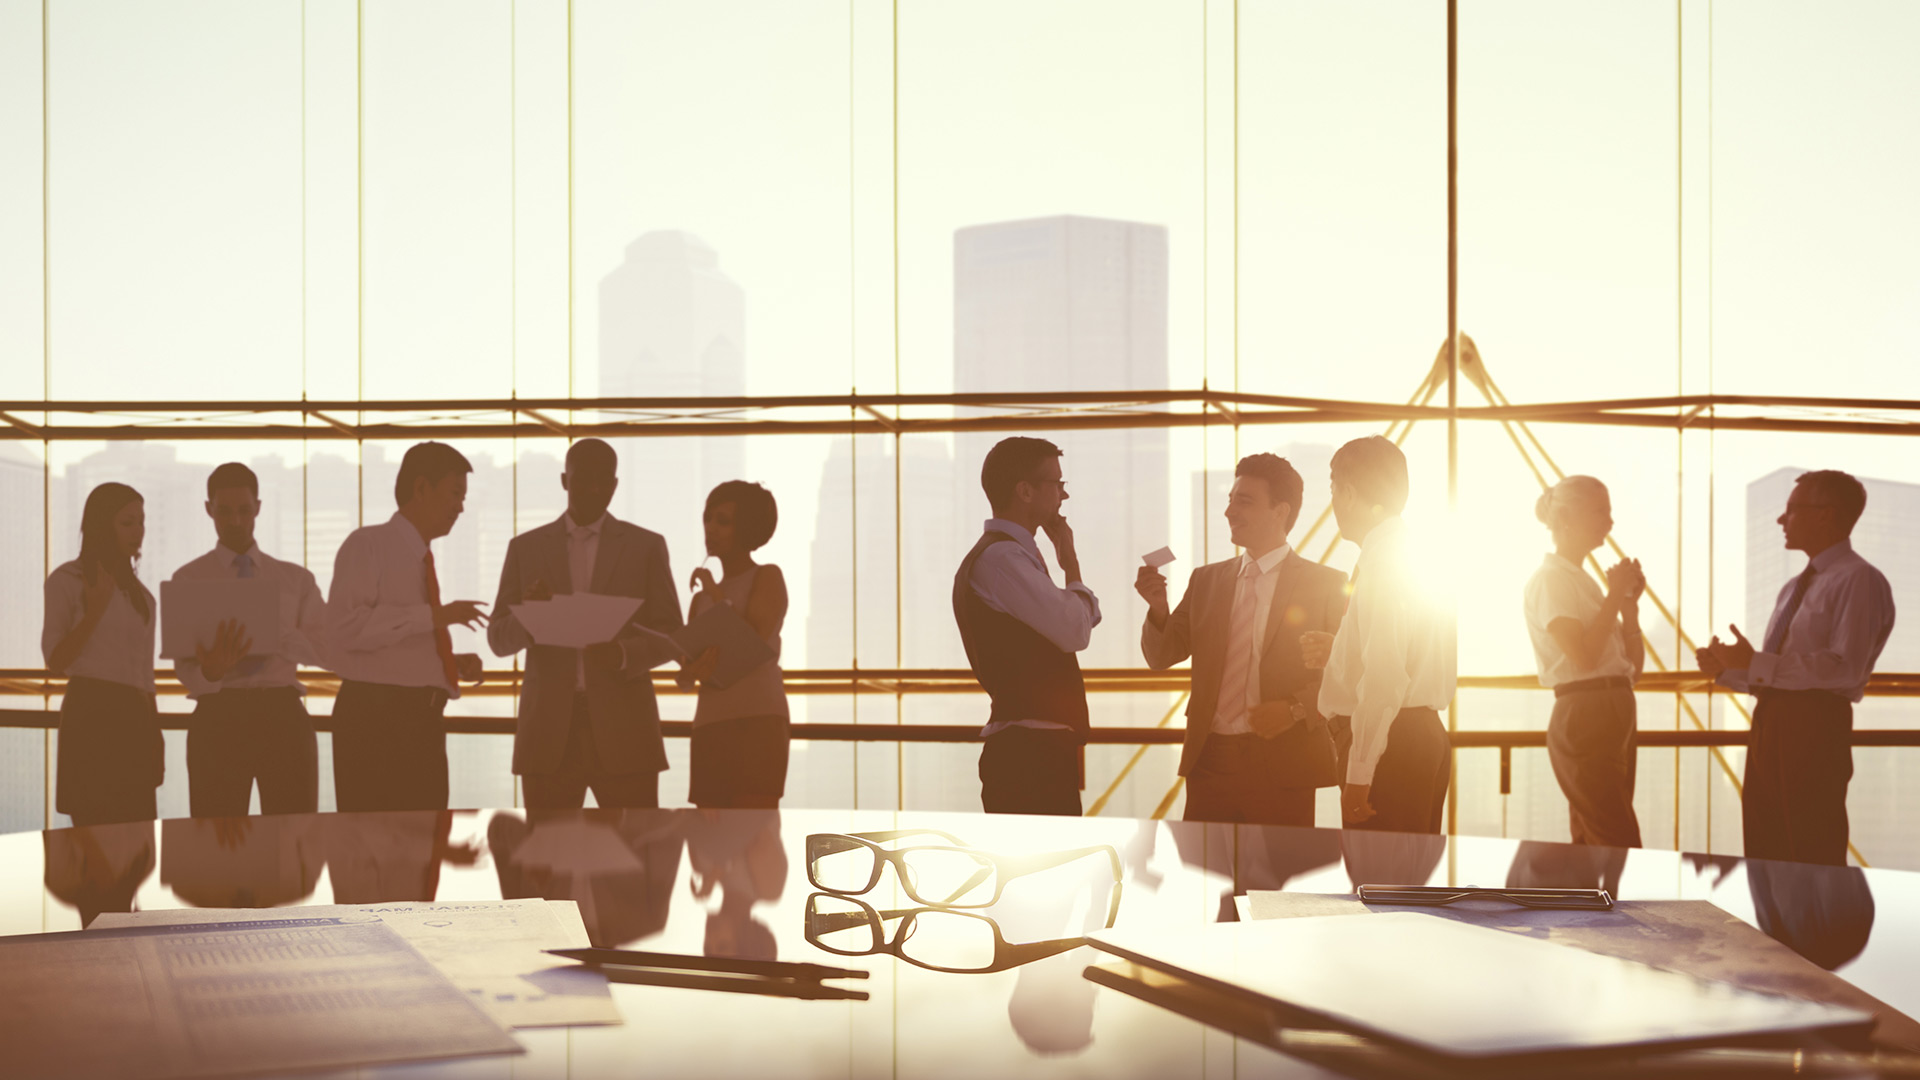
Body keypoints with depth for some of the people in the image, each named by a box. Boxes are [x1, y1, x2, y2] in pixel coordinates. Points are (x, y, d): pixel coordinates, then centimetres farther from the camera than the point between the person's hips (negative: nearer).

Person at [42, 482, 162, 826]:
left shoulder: (141, 594, 19)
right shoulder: (66, 580, 2)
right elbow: (55, 661, -1)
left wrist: (156, 737, 19)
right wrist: (94, 612, -14)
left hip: (137, 717, 5)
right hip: (91, 711, -5)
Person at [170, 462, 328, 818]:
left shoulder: (296, 579, 14)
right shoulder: (189, 579, 9)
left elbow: (326, 648, 1)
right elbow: (186, 670, 1)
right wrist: (211, 671, -22)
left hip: (283, 713, 1)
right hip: (219, 717, -1)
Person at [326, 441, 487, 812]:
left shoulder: (423, 560, 19)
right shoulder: (367, 545, -4)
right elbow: (345, 626, -19)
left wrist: (455, 664, 7)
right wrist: (432, 616, -20)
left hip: (424, 724, 8)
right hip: (375, 718, -8)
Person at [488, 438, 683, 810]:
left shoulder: (647, 546, 8)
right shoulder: (526, 547, 11)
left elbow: (671, 637, 5)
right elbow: (499, 639, 9)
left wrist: (624, 655, -17)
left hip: (623, 728, -1)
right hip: (549, 729, 1)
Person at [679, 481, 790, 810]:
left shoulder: (767, 577, 6)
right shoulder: (700, 599, 23)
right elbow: (684, 676, 14)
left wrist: (716, 593, -3)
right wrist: (696, 670, -8)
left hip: (759, 721, -6)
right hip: (709, 726, 6)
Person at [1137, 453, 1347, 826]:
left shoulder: (1326, 584, 1)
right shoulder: (1205, 580, 14)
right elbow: (1161, 656, 12)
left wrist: (1296, 708, -15)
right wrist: (1158, 608, -7)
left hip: (1282, 767, -3)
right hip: (1210, 761, 3)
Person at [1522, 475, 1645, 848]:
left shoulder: (1583, 581, 20)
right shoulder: (1550, 579, -7)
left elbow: (1634, 666, 17)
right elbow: (1584, 656, -20)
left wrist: (1630, 602, 5)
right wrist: (1615, 596, -11)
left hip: (1613, 716, 9)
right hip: (1583, 717, -9)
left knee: (1591, 844, 9)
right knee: (1619, 846, -14)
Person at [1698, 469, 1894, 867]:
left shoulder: (1858, 580, -8)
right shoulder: (1794, 588, 21)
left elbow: (1846, 666, -21)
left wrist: (1756, 663, -19)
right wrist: (1727, 670, 4)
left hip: (1813, 726, -9)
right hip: (1771, 724, 9)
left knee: (1814, 861, -5)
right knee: (1766, 858, 11)